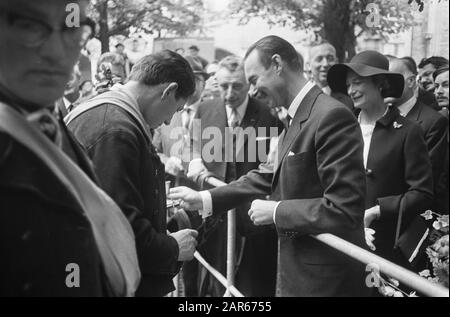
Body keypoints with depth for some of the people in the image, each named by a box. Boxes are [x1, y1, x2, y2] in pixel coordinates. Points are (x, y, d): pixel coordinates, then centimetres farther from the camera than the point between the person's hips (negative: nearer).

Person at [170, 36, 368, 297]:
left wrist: (276, 211, -17)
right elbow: (269, 177, 15)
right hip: (296, 268, 9)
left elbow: (343, 209, -26)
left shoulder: (332, 116, -21)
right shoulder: (297, 119, 11)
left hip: (324, 277, -9)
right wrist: (204, 199, 9)